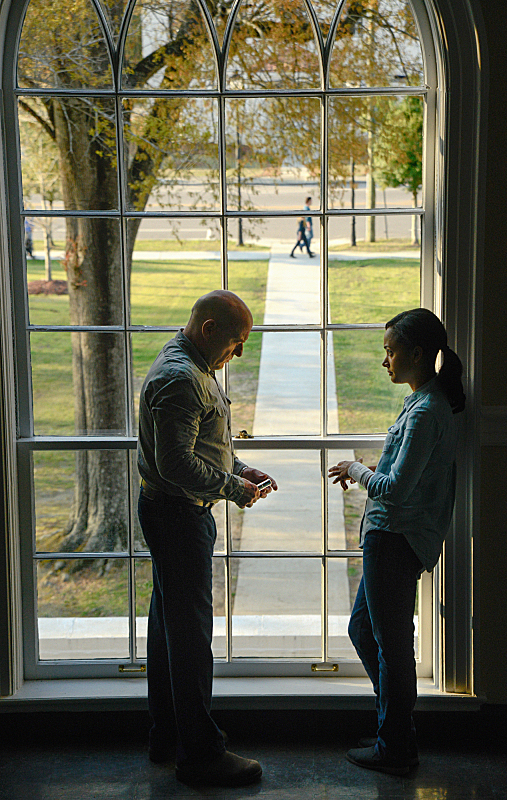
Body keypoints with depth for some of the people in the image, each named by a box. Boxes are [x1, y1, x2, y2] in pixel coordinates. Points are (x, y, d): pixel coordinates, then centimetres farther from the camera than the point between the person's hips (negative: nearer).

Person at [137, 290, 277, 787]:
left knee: (168, 623, 17)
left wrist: (240, 470, 10)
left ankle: (164, 734, 29)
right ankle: (200, 754, 3)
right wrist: (232, 488, -17)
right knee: (190, 629, -5)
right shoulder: (180, 379, -23)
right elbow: (177, 464, -27)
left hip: (173, 510, 11)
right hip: (177, 514, -11)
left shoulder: (192, 367, 13)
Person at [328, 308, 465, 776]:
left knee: (392, 643, 2)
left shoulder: (425, 413, -20)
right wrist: (372, 471, 9)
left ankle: (395, 748, 16)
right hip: (392, 538, 10)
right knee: (363, 630, 19)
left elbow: (397, 488, -23)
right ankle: (398, 732, 30)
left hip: (395, 540, -10)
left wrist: (358, 471, -8)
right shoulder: (429, 403, 12)